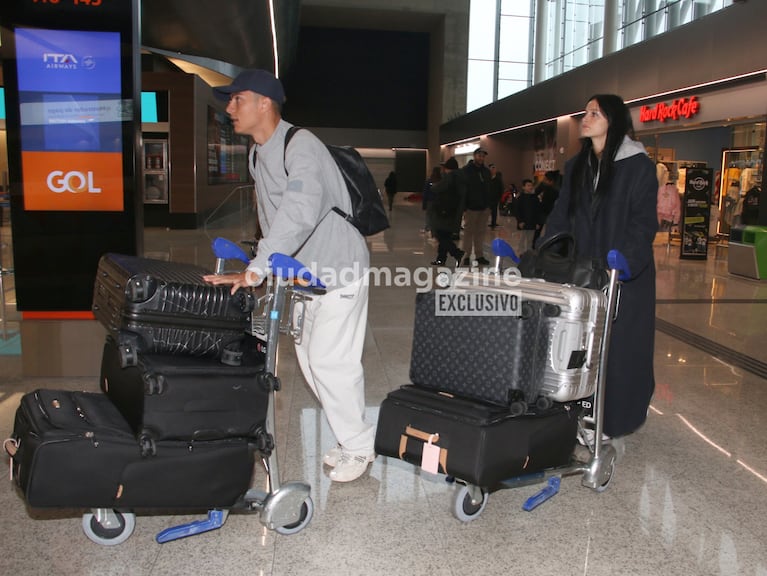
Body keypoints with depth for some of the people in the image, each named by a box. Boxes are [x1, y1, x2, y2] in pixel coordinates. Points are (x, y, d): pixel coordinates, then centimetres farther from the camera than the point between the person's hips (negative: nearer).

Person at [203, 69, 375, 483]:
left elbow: (300, 212, -36)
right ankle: (350, 435, 27)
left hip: (339, 267, -9)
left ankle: (358, 447, 10)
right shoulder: (257, 155, 9)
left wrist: (256, 269, -41)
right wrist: (264, 267, 7)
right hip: (304, 272, 9)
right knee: (308, 356, 12)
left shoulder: (301, 145, -21)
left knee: (329, 359, -8)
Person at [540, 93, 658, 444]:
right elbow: (560, 218, 10)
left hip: (625, 277, -5)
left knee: (619, 345, 1)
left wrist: (624, 263, -25)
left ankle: (617, 420, 13)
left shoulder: (639, 165, -6)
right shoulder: (576, 166, 12)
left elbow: (643, 223, -12)